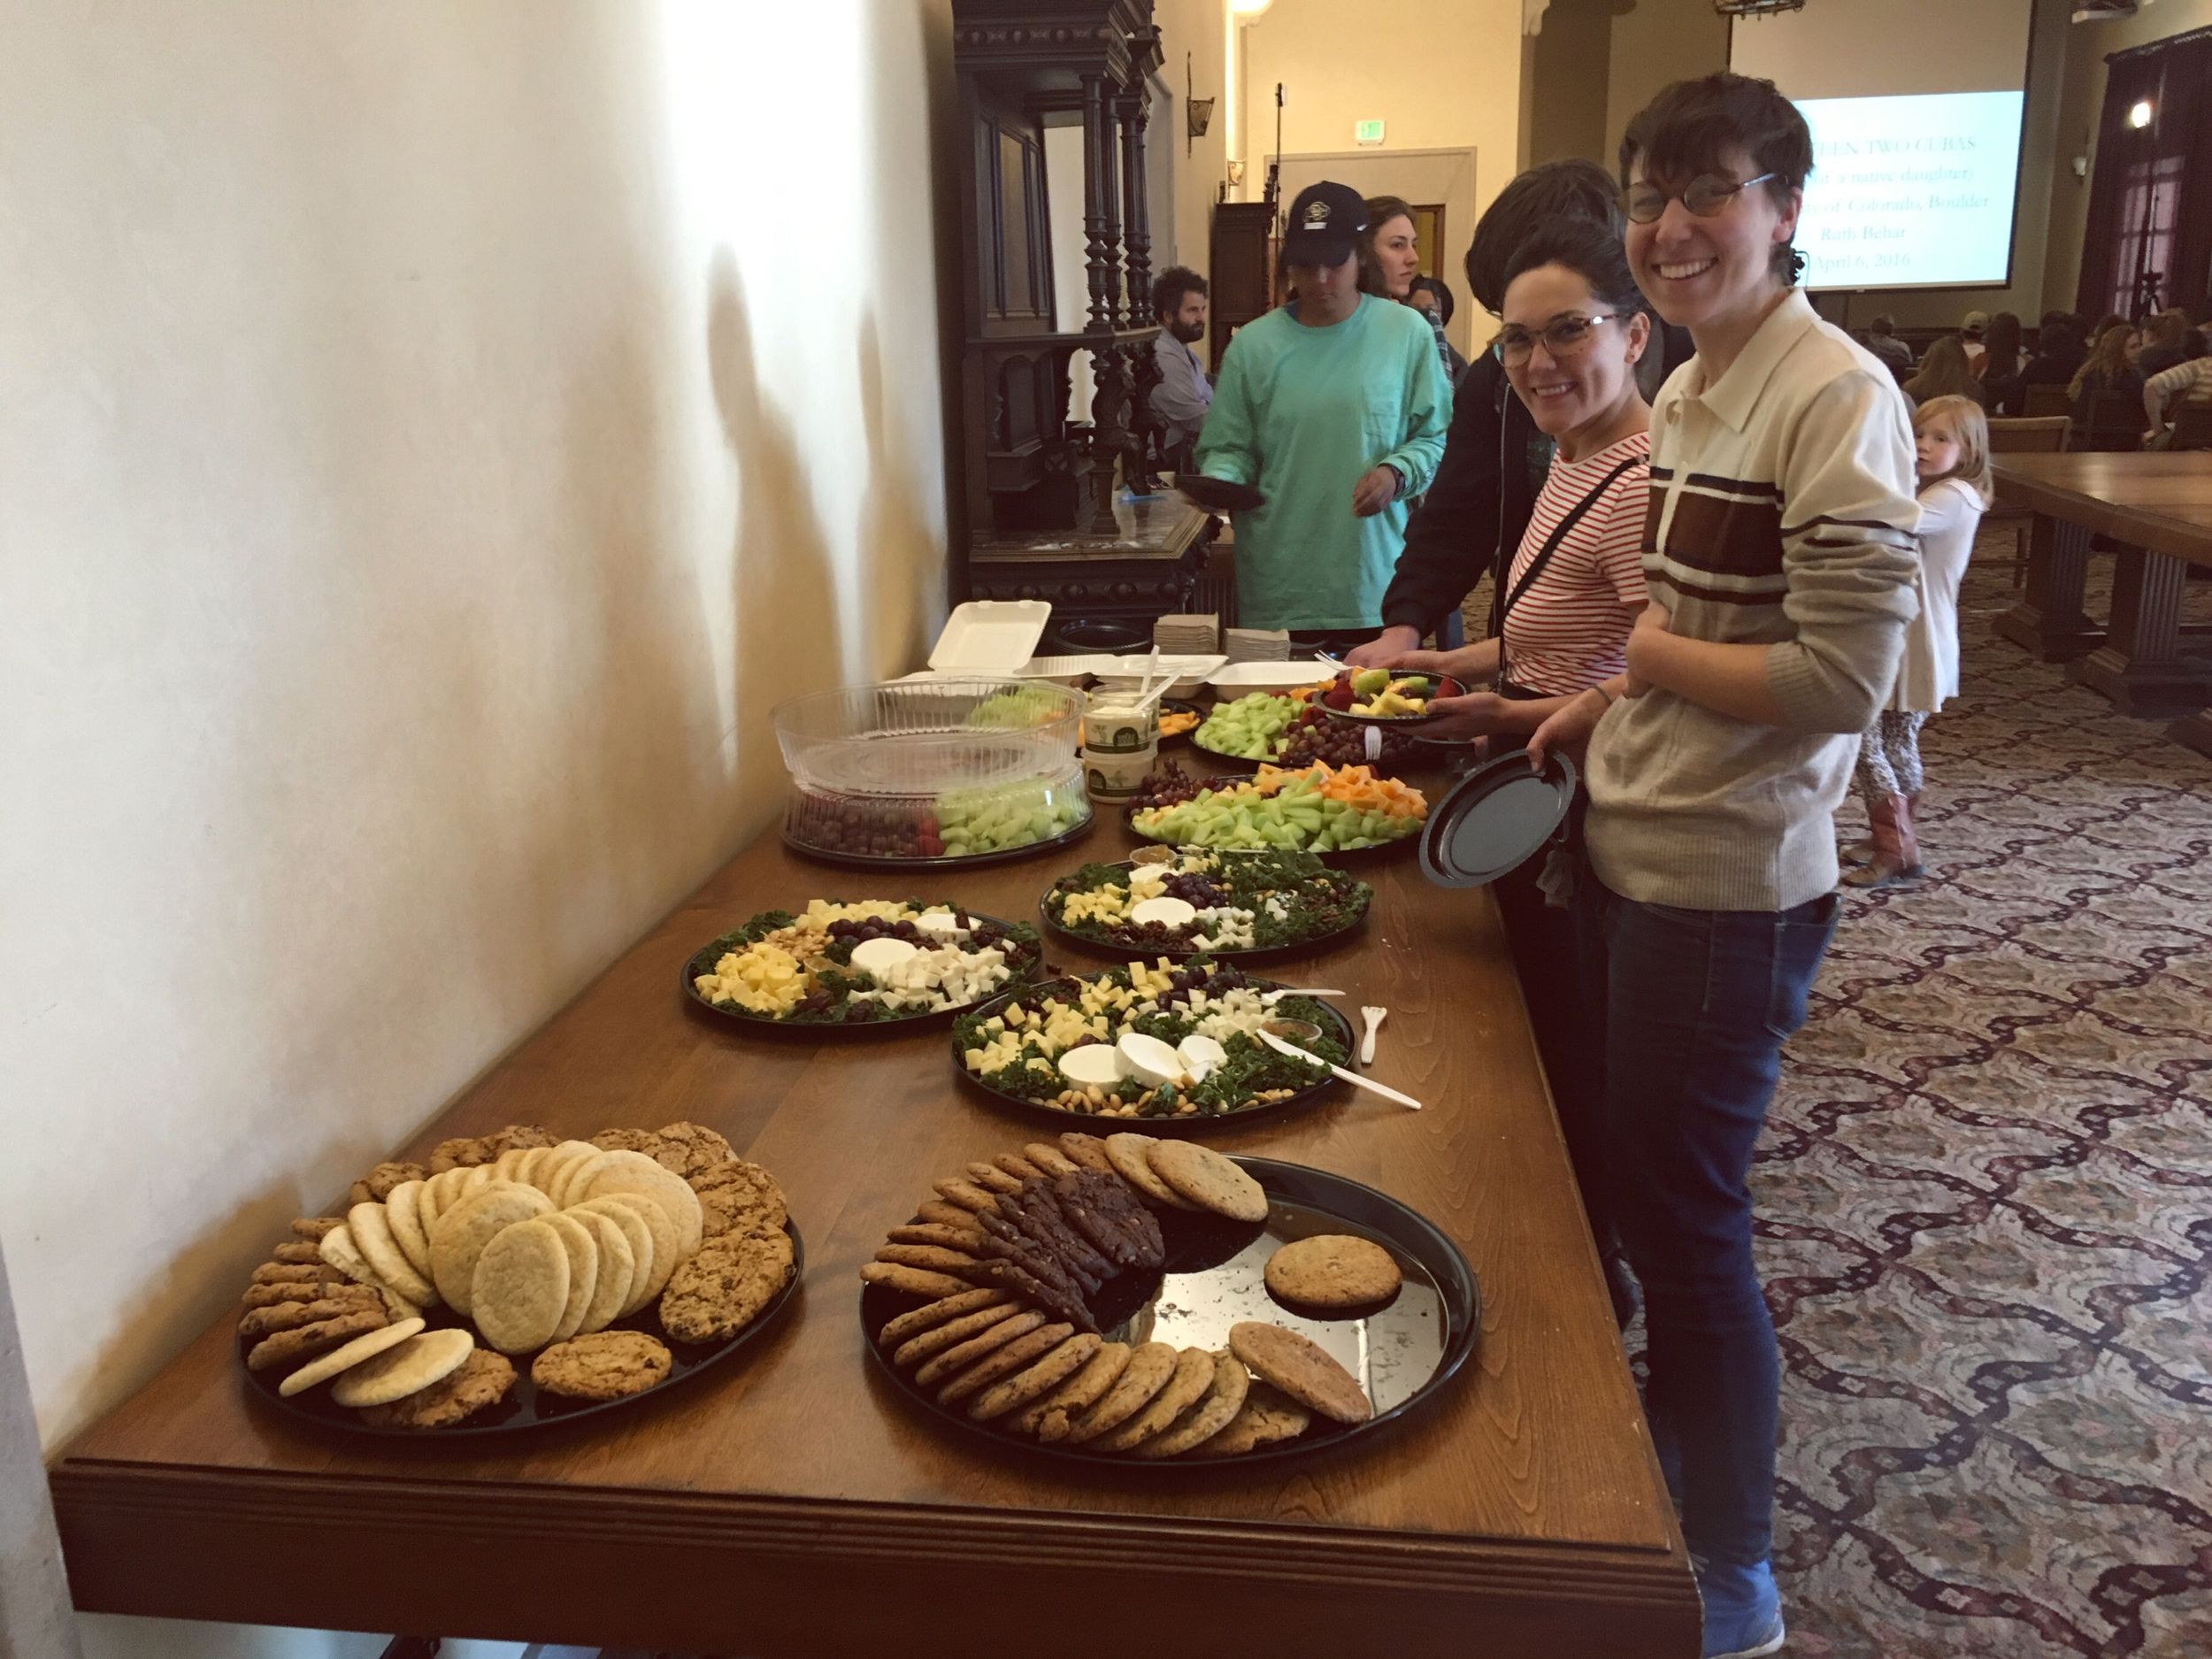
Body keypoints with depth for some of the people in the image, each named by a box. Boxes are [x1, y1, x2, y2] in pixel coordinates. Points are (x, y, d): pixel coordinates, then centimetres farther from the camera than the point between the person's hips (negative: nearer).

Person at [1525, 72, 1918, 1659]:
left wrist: (1652, 654, -12)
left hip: (1727, 887, -8)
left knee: (1686, 1216, 4)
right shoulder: (1689, 390, 9)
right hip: (1628, 851, 9)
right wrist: (1605, 706, 6)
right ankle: (1670, 1439, 45)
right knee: (1636, 1179, 21)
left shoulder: (1836, 398, -18)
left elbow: (1844, 676, -23)